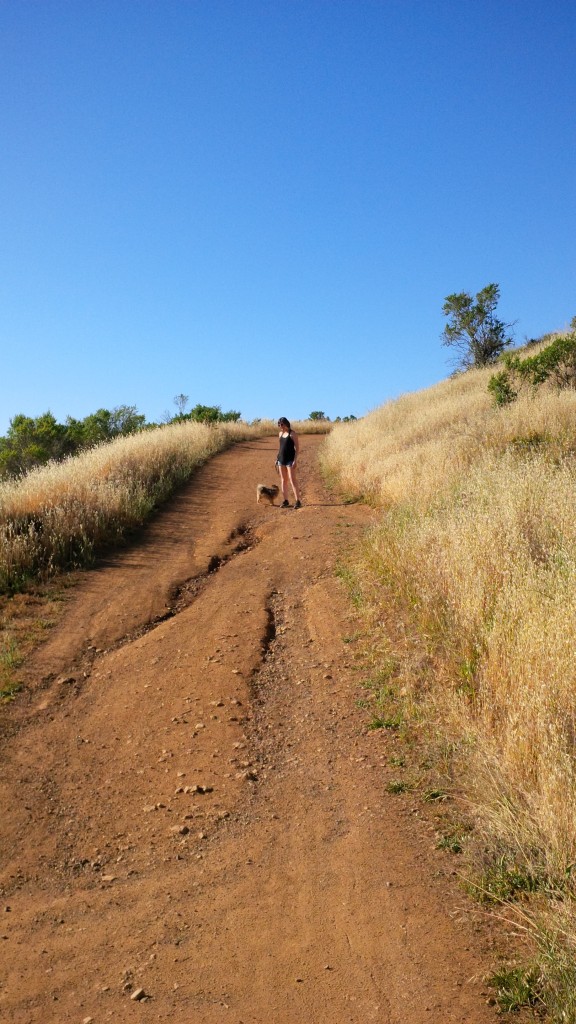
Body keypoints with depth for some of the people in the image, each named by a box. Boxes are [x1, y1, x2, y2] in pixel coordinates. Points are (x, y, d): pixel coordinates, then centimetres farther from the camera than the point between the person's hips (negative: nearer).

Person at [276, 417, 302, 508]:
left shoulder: (292, 434, -8)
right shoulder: (280, 434, 12)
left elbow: (296, 448, -11)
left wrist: (295, 461, -19)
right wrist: (277, 459, 16)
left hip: (290, 460, -7)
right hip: (281, 459, 7)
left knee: (292, 480, -12)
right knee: (283, 480, 8)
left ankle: (298, 501, -11)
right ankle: (285, 501, 13)